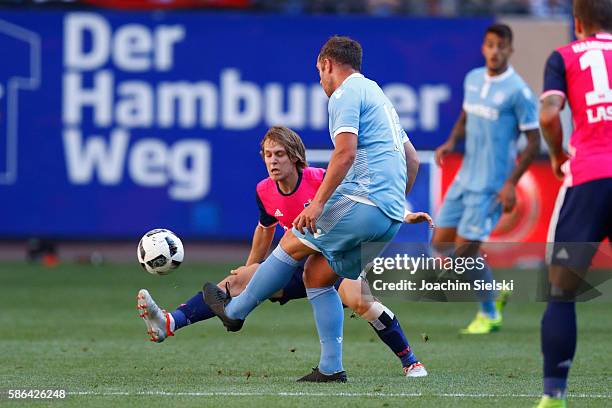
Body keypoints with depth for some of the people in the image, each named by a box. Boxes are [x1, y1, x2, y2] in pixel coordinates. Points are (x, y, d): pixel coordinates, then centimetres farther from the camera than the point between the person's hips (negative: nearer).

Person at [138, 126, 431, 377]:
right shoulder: (265, 192, -2)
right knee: (239, 279, -12)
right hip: (299, 267, 5)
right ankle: (168, 324, -23)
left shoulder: (321, 180, -18)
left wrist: (404, 216, -18)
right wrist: (248, 271, 28)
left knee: (359, 299, -35)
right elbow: (265, 229, 18)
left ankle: (410, 361, -18)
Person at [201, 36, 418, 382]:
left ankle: (234, 310, 18)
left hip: (361, 203, -9)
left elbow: (346, 151, -19)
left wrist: (318, 203, -21)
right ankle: (331, 368, 8)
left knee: (293, 244, 5)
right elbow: (412, 159, 28)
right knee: (317, 276, 12)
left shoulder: (346, 93, -4)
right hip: (390, 217, 9)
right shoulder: (378, 94, 26)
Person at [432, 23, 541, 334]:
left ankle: (489, 314, 11)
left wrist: (511, 184, -15)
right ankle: (494, 293, 23)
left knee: (465, 249, -9)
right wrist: (451, 143, 2)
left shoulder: (518, 91, -13)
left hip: (491, 185, -7)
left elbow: (533, 141, -10)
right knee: (441, 244, 6)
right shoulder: (472, 79, 8)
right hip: (465, 177, 7)